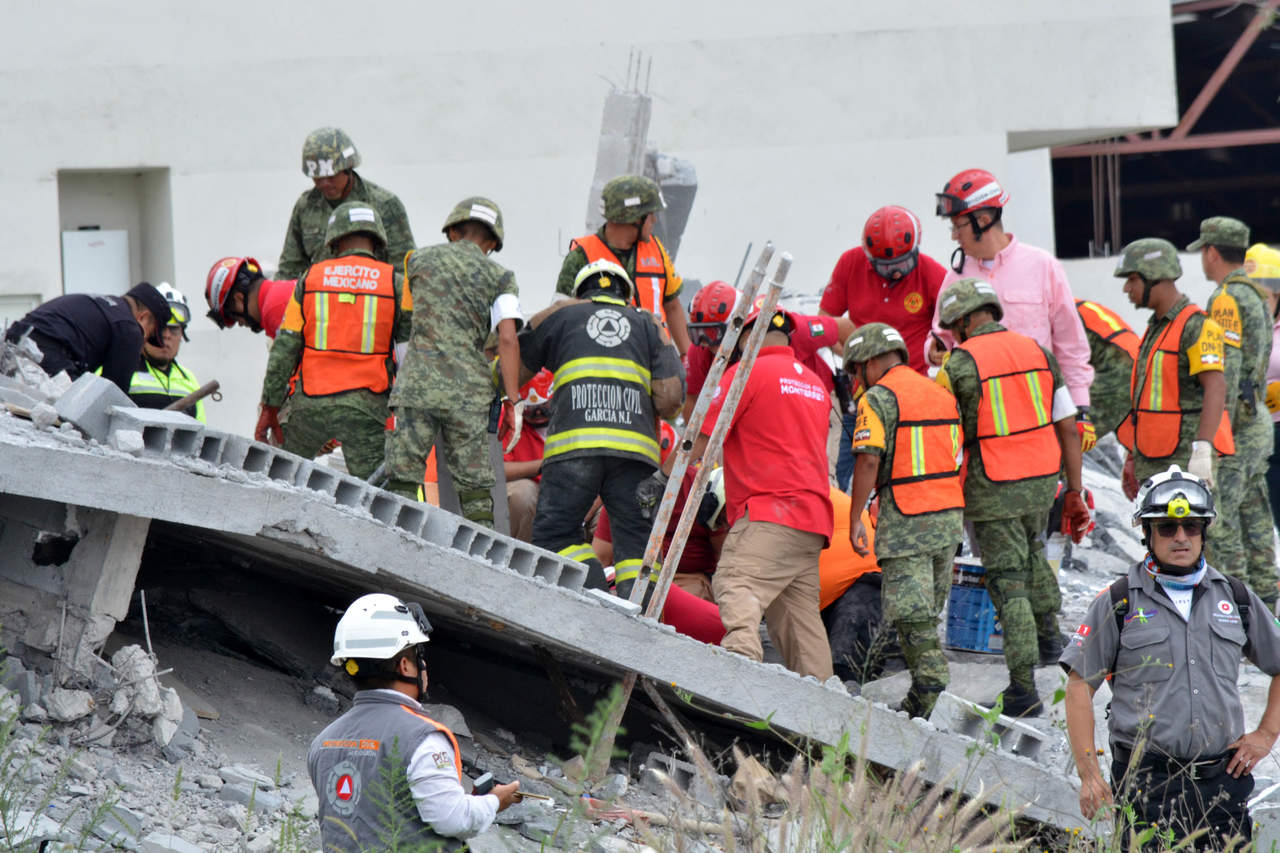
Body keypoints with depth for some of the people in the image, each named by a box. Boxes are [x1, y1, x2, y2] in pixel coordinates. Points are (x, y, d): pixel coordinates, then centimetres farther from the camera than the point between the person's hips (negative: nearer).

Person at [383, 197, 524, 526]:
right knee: (476, 489, 4)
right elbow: (507, 339, -4)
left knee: (403, 482, 2)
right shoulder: (500, 276, 8)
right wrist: (512, 401, -4)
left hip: (417, 385, 0)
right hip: (470, 392, 0)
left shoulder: (419, 259, 13)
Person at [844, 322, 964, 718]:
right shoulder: (942, 394, 16)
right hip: (949, 513, 7)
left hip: (905, 518, -7)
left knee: (910, 608, -4)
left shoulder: (878, 398, -7)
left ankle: (929, 678, -12)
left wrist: (854, 519, -9)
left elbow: (868, 462, -15)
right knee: (927, 606, 14)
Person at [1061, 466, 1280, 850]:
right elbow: (1079, 687, 2)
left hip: (1224, 779, 3)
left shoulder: (1236, 599, 12)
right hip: (1146, 782, -3)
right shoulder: (1118, 603, 3)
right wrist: (1089, 775, -5)